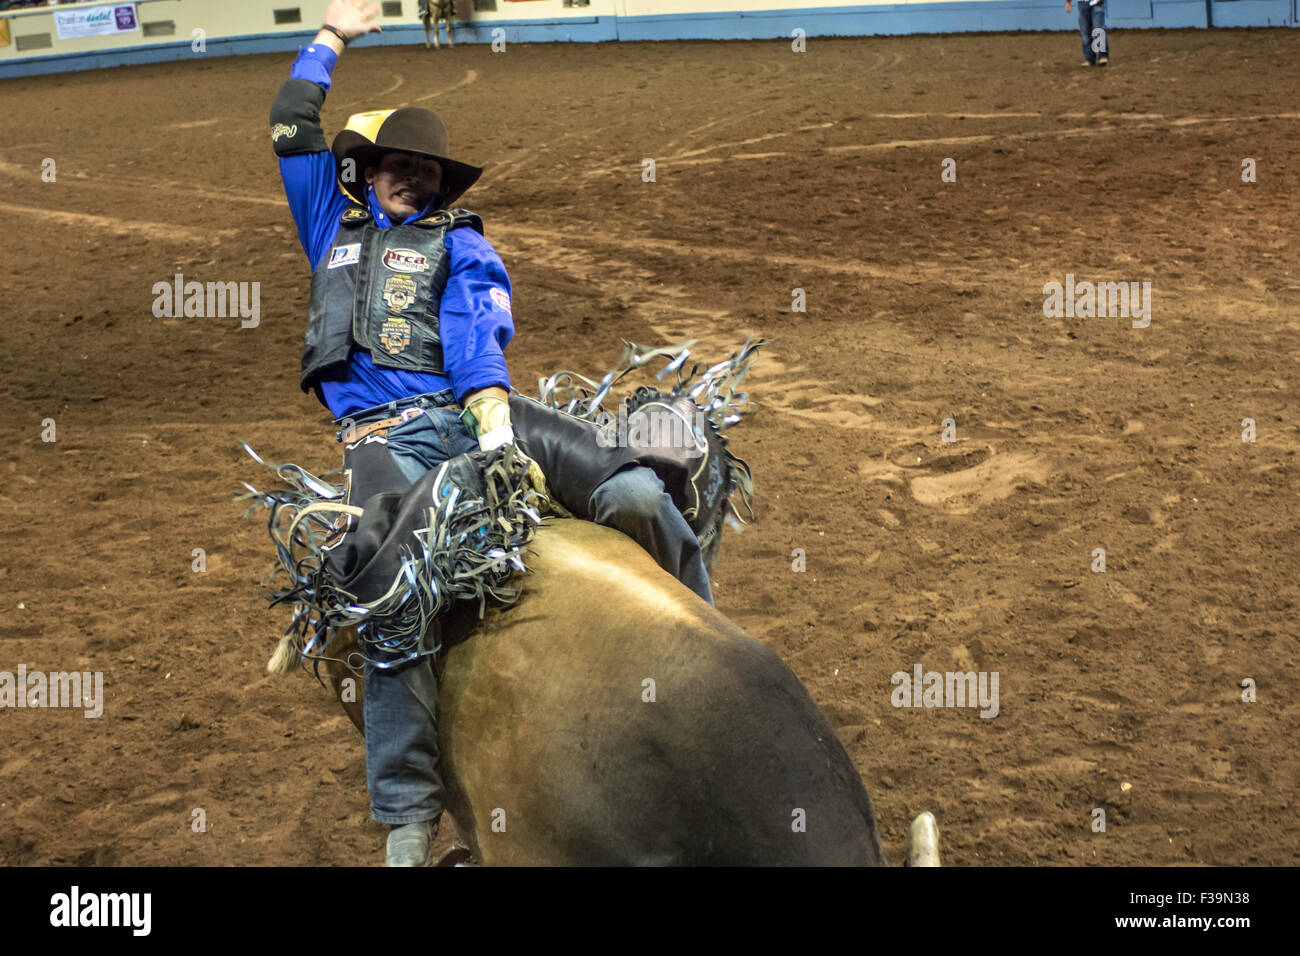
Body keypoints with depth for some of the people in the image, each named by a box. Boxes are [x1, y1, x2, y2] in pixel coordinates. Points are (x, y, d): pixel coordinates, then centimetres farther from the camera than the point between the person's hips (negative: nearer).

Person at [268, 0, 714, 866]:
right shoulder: (335, 230, 30)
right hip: (385, 438, 1)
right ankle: (409, 816, -18)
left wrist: (496, 420, -19)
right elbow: (292, 132, 32)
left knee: (635, 494, -20)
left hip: (474, 411, -1)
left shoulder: (459, 244, 18)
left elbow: (476, 328, -2)